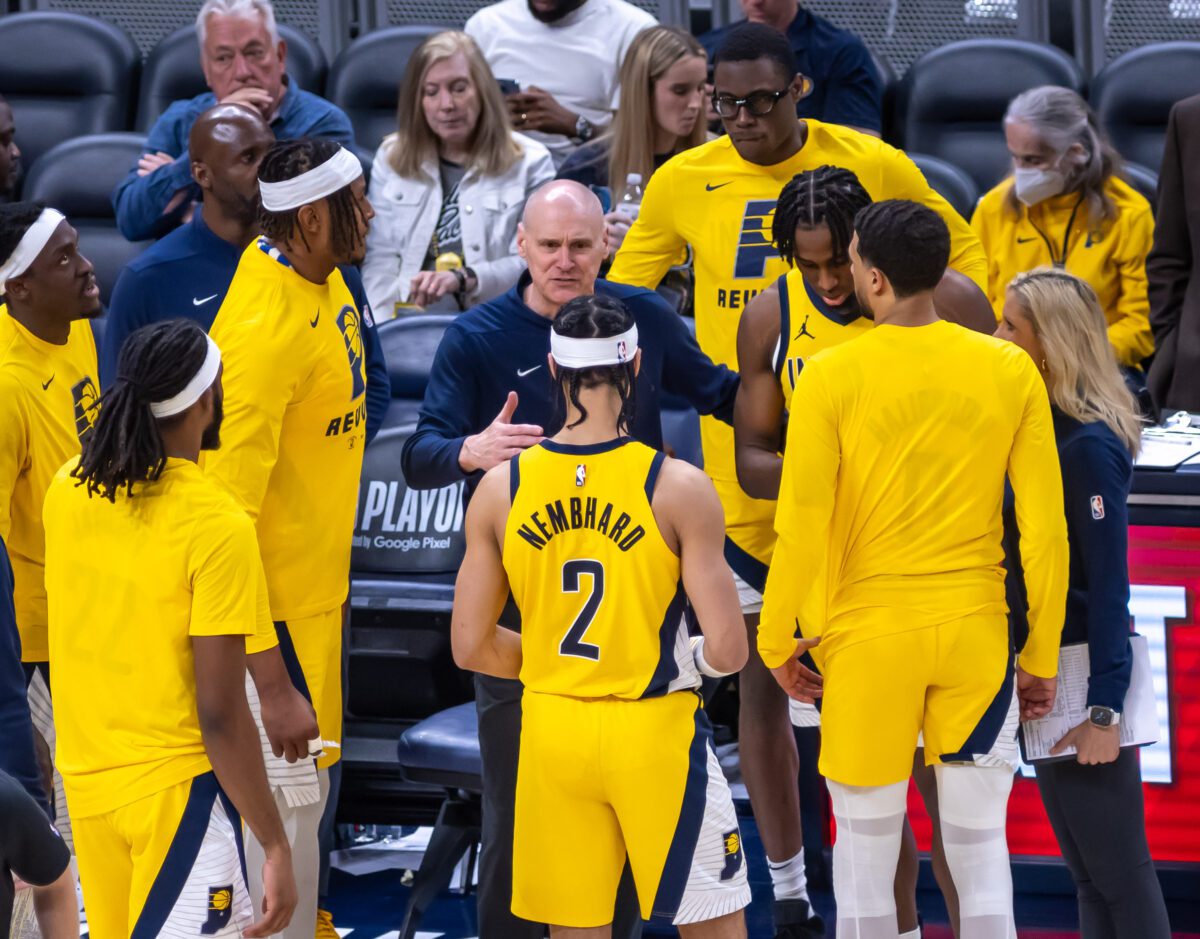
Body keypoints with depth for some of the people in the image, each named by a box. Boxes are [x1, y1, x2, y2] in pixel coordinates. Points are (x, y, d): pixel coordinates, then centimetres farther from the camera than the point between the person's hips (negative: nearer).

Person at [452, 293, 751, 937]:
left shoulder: (501, 488, -4)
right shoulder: (678, 488, -13)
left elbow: (471, 648, 0)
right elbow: (727, 651, -16)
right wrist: (697, 658, 7)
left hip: (551, 733, 3)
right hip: (654, 732, -3)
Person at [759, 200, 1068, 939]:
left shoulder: (833, 375, -9)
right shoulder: (1009, 370, -2)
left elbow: (802, 522, -8)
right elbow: (1046, 526, -2)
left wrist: (777, 638, 5)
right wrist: (1043, 656, 7)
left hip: (868, 633, -2)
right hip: (976, 630, 2)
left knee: (866, 853, 8)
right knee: (980, 851, 7)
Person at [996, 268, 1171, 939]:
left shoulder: (1089, 445, -17)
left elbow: (1110, 581, -18)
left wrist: (1106, 711, -20)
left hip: (1087, 669, -9)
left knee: (1118, 871, -2)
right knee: (1087, 869, 15)